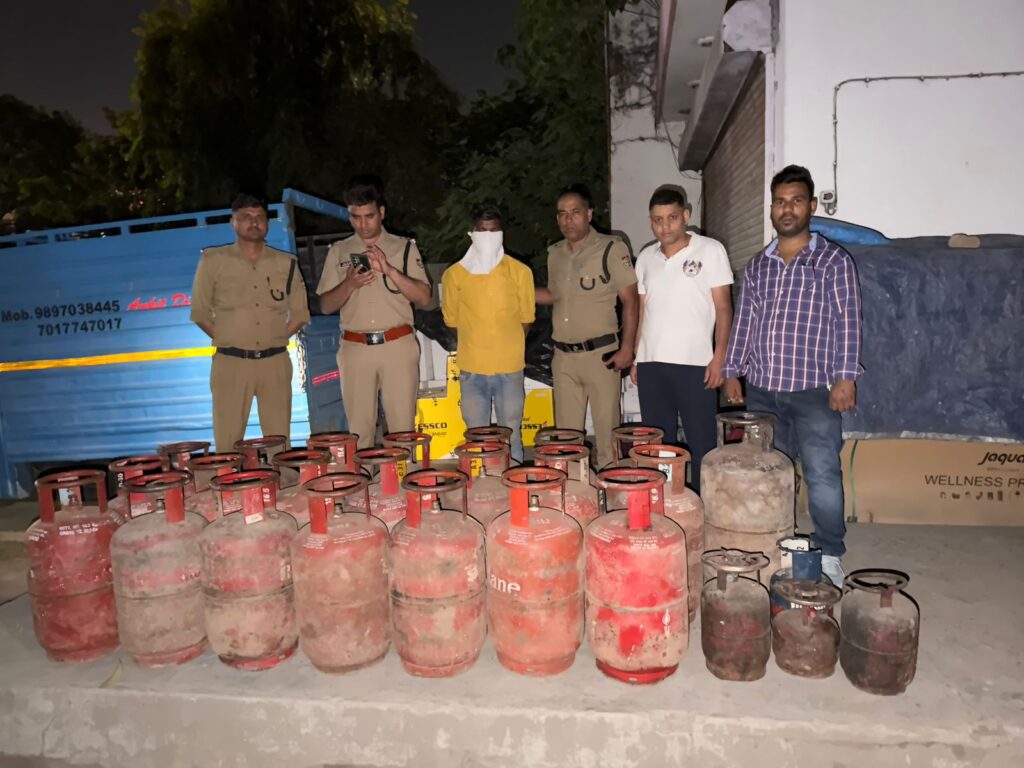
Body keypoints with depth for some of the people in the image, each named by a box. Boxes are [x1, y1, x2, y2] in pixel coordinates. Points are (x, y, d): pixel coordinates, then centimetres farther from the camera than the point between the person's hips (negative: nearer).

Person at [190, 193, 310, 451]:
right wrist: (225, 340, 1)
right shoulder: (213, 260, 4)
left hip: (275, 362, 2)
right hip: (231, 362, -2)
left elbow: (300, 313, 14)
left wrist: (275, 339, 5)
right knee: (228, 443, 0)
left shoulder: (286, 263, 9)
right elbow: (200, 311, 8)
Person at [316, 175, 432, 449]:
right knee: (358, 429, 3)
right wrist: (349, 284, -10)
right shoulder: (339, 251, 12)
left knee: (403, 427, -2)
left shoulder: (404, 248, 7)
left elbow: (424, 298, 0)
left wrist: (389, 269, -13)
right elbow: (326, 305, 10)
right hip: (355, 349, 2)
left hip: (398, 346, -1)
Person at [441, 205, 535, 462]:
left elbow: (525, 318, 9)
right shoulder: (455, 274, 3)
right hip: (472, 370, 1)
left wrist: (509, 348, 6)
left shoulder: (520, 271, 2)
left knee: (512, 436, 8)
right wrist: (476, 344, 9)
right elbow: (452, 319, 11)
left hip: (510, 368, 0)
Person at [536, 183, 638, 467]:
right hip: (563, 356, 5)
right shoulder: (555, 253, 12)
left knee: (606, 431, 0)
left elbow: (630, 300, -6)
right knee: (566, 432, 11)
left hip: (600, 353, -5)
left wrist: (627, 348, -12)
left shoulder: (611, 248, -5)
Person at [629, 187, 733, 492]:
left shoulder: (710, 250, -1)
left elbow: (723, 307, -3)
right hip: (651, 364, 4)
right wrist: (634, 356, 11)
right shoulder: (646, 257, 12)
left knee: (701, 443, 1)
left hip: (695, 364, -4)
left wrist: (719, 357, -11)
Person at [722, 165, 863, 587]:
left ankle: (829, 556, 13)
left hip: (814, 391, -4)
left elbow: (847, 321, -5)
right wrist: (731, 371, 10)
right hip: (762, 390, 4)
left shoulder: (833, 260, 1)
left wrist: (845, 377, -12)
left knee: (823, 475, -3)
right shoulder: (757, 265, 13)